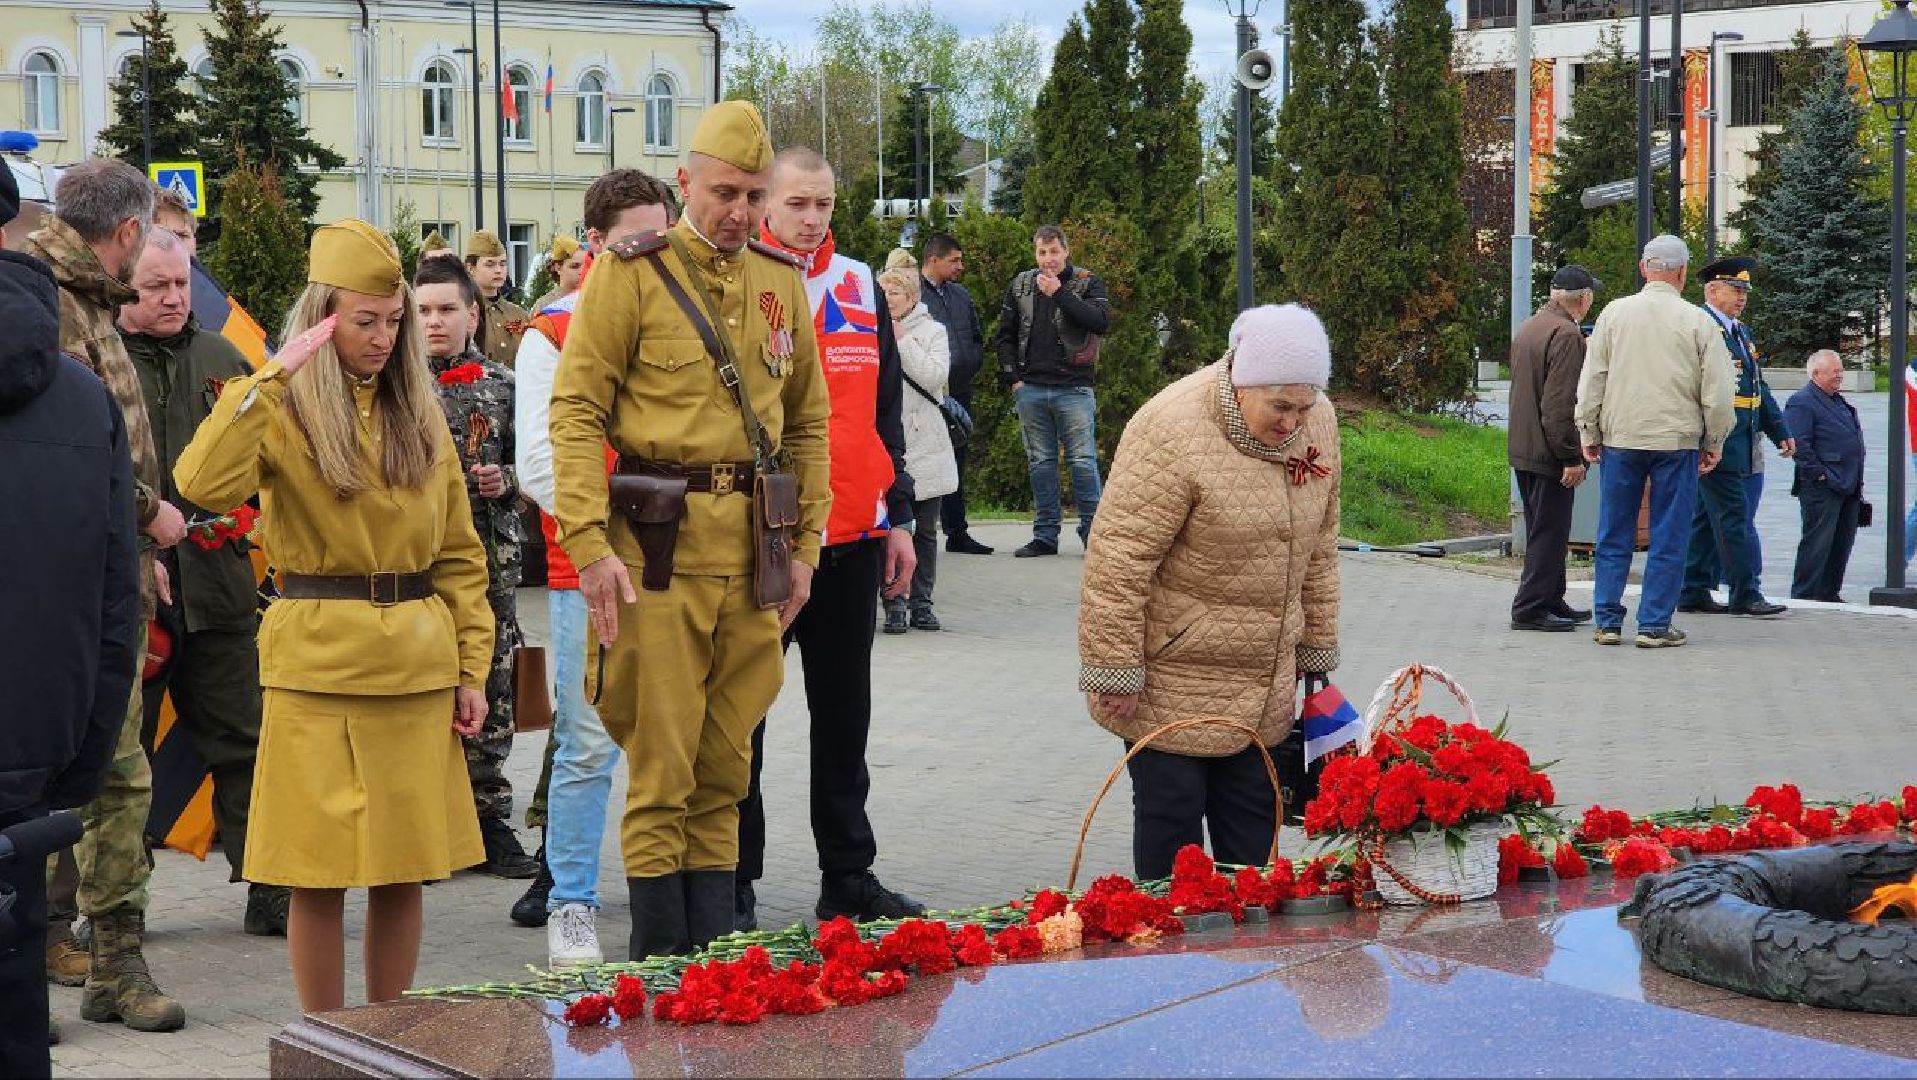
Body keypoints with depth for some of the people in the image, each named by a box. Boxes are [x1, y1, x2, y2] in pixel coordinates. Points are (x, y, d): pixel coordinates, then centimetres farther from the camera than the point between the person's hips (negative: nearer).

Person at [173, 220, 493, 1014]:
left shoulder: (420, 416, 11)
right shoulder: (281, 410, -2)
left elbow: (459, 553, 13)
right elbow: (203, 484, -23)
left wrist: (471, 667, 6)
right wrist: (271, 379, -21)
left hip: (417, 665, 4)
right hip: (317, 663, -4)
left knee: (404, 867, 8)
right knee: (321, 872, 0)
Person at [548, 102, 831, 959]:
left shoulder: (781, 281, 12)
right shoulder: (632, 274, -3)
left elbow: (807, 421, 18)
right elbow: (576, 412, -7)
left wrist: (805, 545, 12)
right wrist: (590, 543, -16)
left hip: (754, 547, 5)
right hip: (659, 539, -5)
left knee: (726, 761, 11)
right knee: (662, 763, -1)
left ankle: (715, 944, 20)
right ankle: (659, 957, 8)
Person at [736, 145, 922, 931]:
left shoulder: (861, 288, 10)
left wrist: (898, 517, 12)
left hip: (851, 540, 5)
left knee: (845, 714, 12)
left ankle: (849, 873, 23)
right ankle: (733, 885, 14)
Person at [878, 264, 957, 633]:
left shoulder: (932, 331, 5)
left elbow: (935, 377, -10)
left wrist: (902, 341, -8)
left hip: (925, 446, 1)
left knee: (925, 530, 8)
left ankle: (921, 604, 16)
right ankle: (895, 605, -2)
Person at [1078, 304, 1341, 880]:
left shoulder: (1317, 422, 0)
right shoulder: (1173, 431, -22)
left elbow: (1317, 547, 12)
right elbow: (1116, 563, -21)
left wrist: (1315, 648, 15)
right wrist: (1116, 674, -19)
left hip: (1262, 679, 6)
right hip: (1172, 676, -6)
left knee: (1254, 821, 9)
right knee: (1172, 816, 0)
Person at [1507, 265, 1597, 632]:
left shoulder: (1528, 327, 14)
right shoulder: (1567, 335, -17)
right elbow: (1561, 402, -22)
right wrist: (1571, 457, -20)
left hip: (1523, 449, 10)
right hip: (1548, 451, -10)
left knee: (1544, 530, 17)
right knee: (1549, 531, -4)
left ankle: (1551, 601, 25)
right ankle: (1530, 608, -3)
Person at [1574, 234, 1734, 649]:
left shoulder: (1614, 313, 1)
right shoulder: (1698, 322, -3)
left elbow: (1592, 379, 3)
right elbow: (1718, 391, -1)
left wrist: (1589, 433, 12)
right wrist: (1714, 443, 11)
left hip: (1620, 438, 2)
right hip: (1677, 441, -1)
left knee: (1614, 537, 9)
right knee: (1668, 539, 5)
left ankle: (1608, 622, 10)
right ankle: (1655, 626, 5)